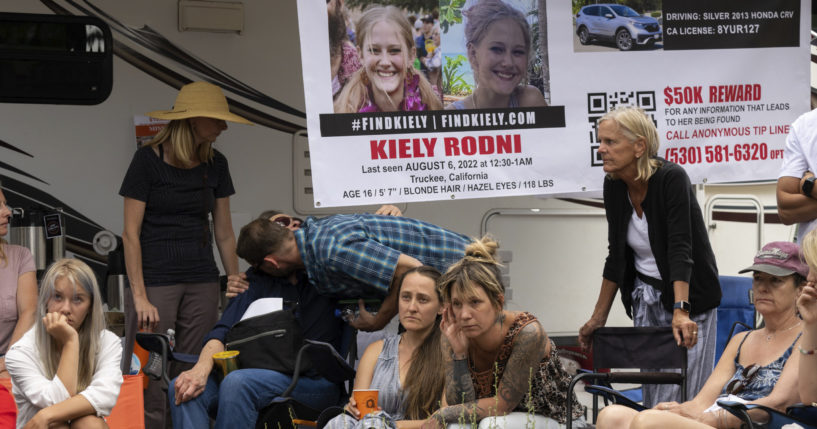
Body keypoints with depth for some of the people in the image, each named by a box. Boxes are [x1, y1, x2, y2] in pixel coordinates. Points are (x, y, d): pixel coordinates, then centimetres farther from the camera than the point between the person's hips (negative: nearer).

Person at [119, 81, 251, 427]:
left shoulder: (215, 164, 9)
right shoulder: (148, 159, -6)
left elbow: (224, 235, 14)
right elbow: (131, 234, -7)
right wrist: (140, 297, -12)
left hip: (202, 282, 5)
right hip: (155, 279, -5)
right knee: (149, 383, -8)